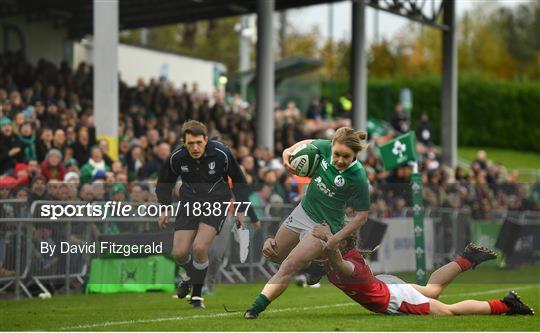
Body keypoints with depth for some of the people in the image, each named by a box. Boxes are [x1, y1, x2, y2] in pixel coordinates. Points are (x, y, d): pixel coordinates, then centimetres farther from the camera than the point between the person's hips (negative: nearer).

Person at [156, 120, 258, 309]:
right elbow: (165, 182, 9)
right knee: (179, 253, -7)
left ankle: (197, 294, 0)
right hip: (189, 203, 3)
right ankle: (190, 275, 31)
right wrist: (164, 208, 2)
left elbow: (238, 180, -1)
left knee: (199, 248, -21)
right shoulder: (176, 157, -12)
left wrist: (240, 210, -1)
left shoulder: (221, 154, -18)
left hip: (216, 203, -3)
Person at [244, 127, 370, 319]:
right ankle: (312, 267, 42)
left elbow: (361, 215, -17)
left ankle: (255, 309, -21)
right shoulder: (326, 147, -16)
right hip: (303, 211, 7)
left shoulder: (357, 177, -27)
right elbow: (307, 143, 8)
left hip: (324, 225, -7)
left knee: (289, 267, -21)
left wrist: (335, 239, -19)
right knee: (273, 253, 22)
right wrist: (288, 151, -12)